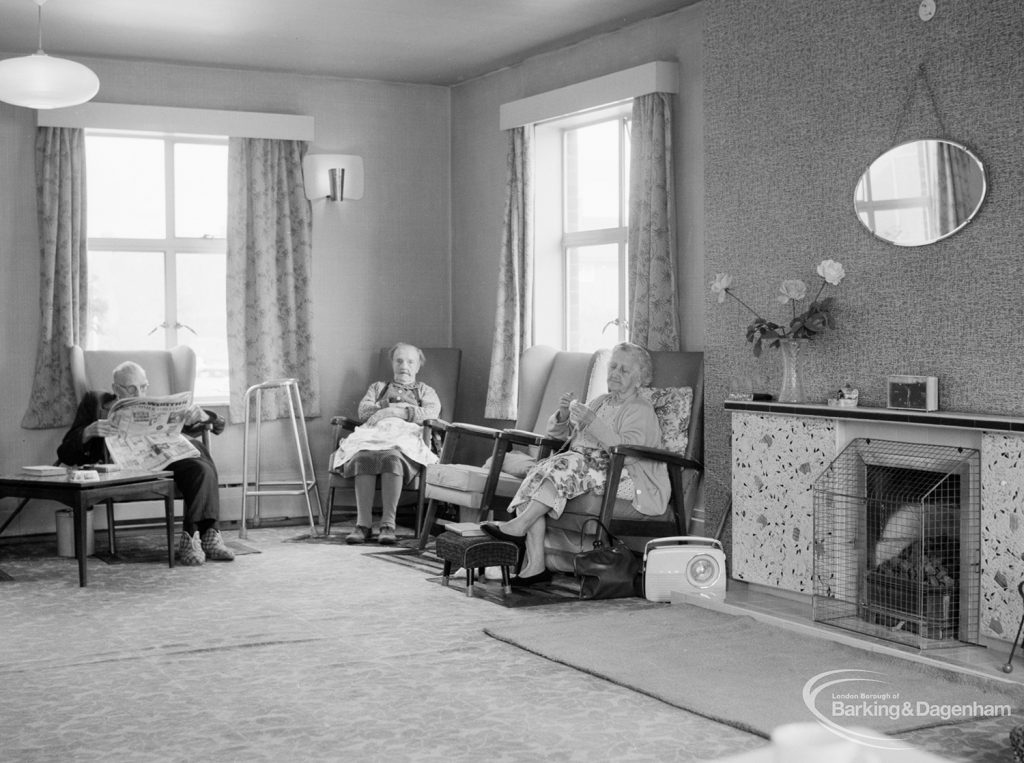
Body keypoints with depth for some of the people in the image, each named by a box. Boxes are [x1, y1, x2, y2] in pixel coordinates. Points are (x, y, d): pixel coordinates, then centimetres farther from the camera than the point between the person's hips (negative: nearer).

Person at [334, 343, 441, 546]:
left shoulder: (425, 391, 29)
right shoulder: (378, 387, 35)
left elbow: (431, 413, 4)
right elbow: (363, 411, 14)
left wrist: (395, 412, -9)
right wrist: (392, 406, -1)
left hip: (407, 439, -2)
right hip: (374, 434, 2)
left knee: (392, 457, -39)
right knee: (364, 457, -36)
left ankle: (388, 524, -43)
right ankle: (363, 524, -40)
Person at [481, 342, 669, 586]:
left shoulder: (640, 411, 3)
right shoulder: (600, 402, 27)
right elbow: (557, 433, 25)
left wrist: (593, 422, -23)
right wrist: (563, 415, 2)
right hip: (583, 469, 7)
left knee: (570, 464, -34)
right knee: (540, 468, -22)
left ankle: (519, 525, -34)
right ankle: (534, 565, -31)